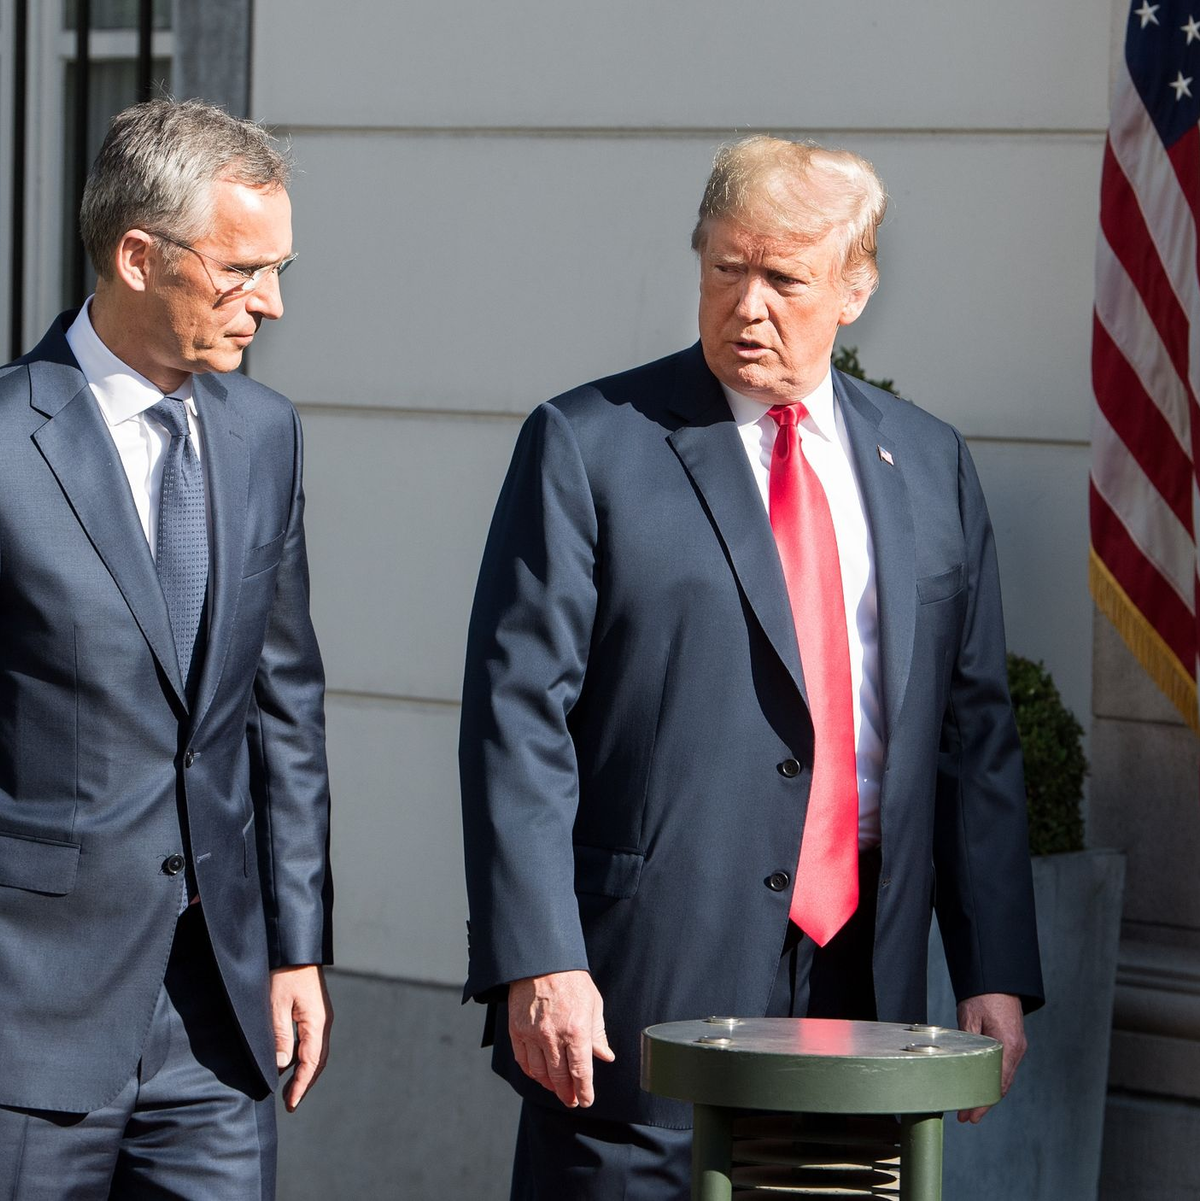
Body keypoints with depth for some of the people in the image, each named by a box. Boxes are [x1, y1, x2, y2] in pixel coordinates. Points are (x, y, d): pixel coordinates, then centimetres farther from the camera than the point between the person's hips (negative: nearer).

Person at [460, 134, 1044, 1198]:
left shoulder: (929, 465, 13)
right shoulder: (587, 446, -1)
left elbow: (975, 727, 13)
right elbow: (517, 715, -6)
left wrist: (996, 973, 6)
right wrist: (538, 960, -16)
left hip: (863, 975, 4)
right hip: (642, 984, -4)